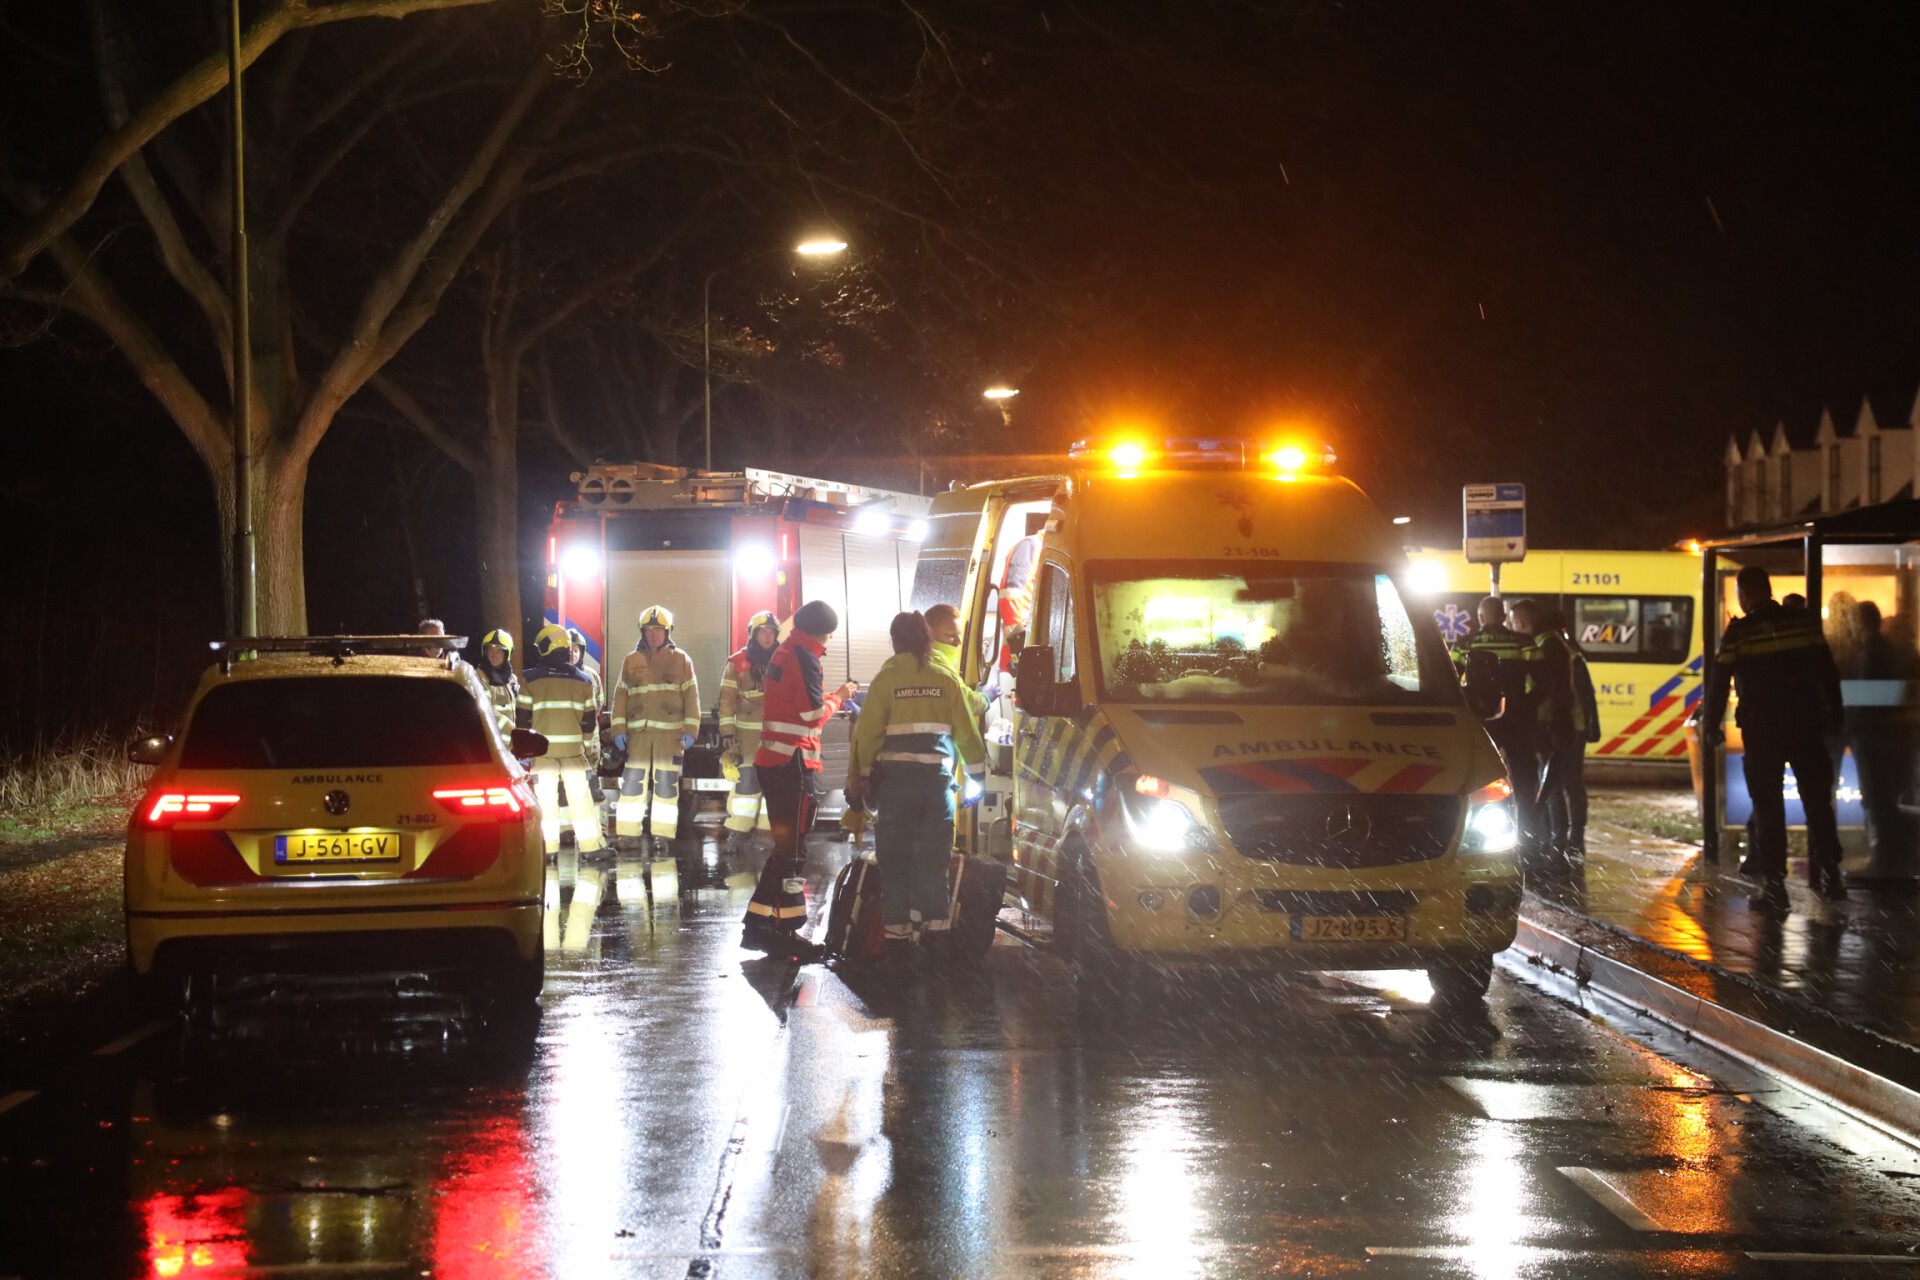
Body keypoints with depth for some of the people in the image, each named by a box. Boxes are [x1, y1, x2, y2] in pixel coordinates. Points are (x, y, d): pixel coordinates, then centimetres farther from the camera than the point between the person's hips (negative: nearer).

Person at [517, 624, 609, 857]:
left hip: (542, 749, -2)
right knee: (580, 797, 6)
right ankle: (591, 844, 4)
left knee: (545, 799, 2)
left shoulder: (531, 679, -4)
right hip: (574, 748, 2)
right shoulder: (583, 680, 7)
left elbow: (524, 719, -2)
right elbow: (589, 721, 8)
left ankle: (548, 847, 1)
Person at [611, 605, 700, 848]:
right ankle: (626, 835, 0)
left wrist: (690, 729, -4)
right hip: (638, 731, 1)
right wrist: (619, 729, 0)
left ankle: (664, 835, 6)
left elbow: (691, 696, 3)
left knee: (666, 784, 1)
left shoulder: (680, 659, 6)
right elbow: (621, 696, 10)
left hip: (670, 732, -1)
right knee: (632, 782, -3)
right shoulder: (632, 661, 11)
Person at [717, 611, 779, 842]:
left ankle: (767, 828, 11)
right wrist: (727, 732, -8)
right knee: (746, 778, -10)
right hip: (747, 731, -4)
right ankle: (738, 829, -8)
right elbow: (727, 699, -2)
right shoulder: (737, 662, -1)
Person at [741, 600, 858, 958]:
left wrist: (831, 696, 11)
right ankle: (786, 932, -4)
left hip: (772, 761, 9)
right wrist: (838, 697, 2)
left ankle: (757, 924, 15)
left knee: (785, 846, 15)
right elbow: (814, 714, -14)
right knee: (793, 851, -5)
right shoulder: (805, 659, -13)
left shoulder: (784, 653, 17)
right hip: (794, 763, -9)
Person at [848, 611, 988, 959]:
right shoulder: (945, 679, 5)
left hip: (895, 777, -2)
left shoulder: (887, 678, -1)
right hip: (937, 775, 2)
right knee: (934, 858, 9)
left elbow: (867, 732, -3)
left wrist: (861, 775, 4)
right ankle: (934, 927, 7)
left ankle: (898, 931, 2)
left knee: (895, 856, 4)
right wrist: (975, 772, 14)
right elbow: (967, 731, 6)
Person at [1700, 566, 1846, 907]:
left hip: (1761, 729, -3)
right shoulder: (1804, 622, 2)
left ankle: (1773, 884, -1)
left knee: (1768, 806, 2)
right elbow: (1828, 673, 6)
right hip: (1807, 725, 3)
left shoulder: (1739, 632, -7)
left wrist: (1710, 726, 4)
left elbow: (1719, 683, -6)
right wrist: (1834, 717, 14)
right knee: (1818, 802, 11)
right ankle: (1829, 876, 11)